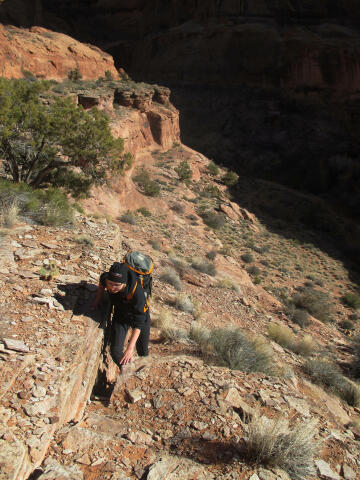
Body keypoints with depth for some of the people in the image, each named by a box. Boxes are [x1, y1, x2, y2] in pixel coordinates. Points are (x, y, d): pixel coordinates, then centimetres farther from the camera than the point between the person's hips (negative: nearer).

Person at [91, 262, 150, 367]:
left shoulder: (136, 291, -43)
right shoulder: (105, 278, -30)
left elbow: (139, 323, -39)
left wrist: (130, 348, -43)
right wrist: (97, 300, 4)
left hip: (140, 315, -3)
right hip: (120, 315, 3)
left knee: (143, 351, 15)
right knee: (115, 351, -5)